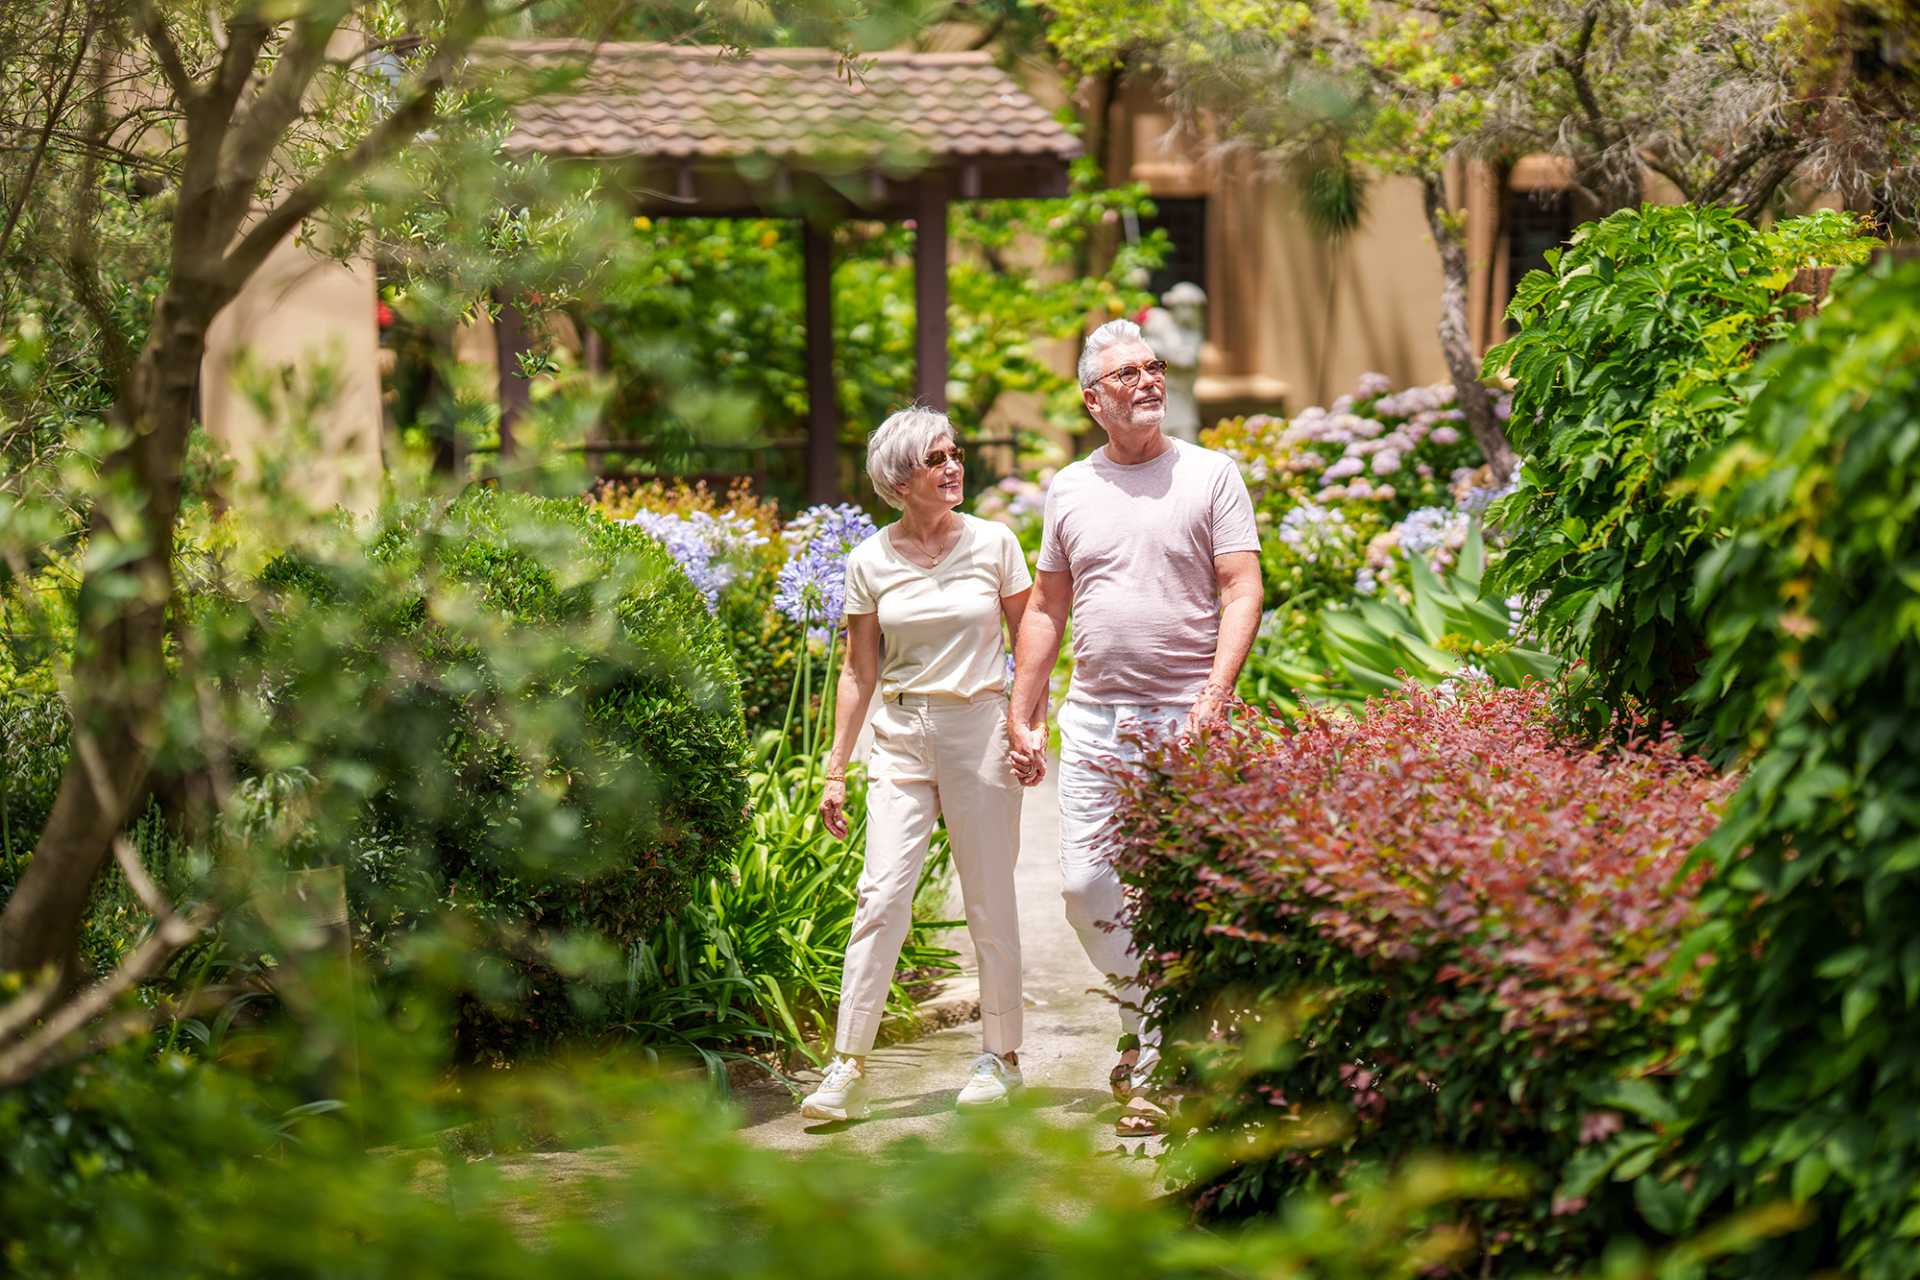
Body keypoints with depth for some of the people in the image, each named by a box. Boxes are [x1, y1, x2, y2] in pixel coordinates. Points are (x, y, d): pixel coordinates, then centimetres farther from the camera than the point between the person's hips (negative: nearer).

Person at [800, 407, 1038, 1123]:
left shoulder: (993, 544, 1)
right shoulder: (870, 562, 3)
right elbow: (859, 671, 8)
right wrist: (836, 769, 4)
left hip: (980, 730, -1)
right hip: (900, 739, 1)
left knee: (989, 902, 4)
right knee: (882, 896, -10)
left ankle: (1001, 1056, 18)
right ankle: (847, 1070, -10)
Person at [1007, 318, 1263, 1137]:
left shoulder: (1210, 476, 2)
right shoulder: (1069, 490, 12)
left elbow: (1242, 591, -4)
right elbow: (1046, 609, 17)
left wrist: (1216, 690, -17)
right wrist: (1022, 715, 12)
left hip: (1184, 719, -4)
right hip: (1093, 719, 4)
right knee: (1085, 885, 3)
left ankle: (1155, 1068, 4)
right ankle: (1148, 1016, 25)